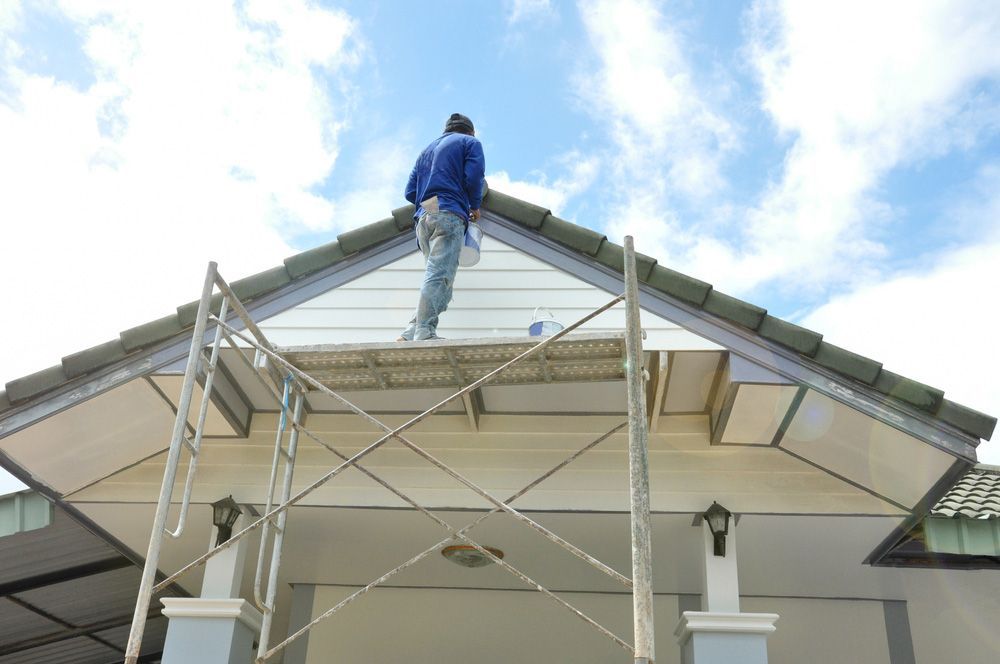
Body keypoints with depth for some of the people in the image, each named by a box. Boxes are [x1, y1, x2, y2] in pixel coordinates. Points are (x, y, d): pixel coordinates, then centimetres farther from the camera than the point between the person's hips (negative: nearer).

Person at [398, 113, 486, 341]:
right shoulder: (470, 142, 13)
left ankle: (411, 334, -11)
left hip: (423, 218, 7)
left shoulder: (427, 150, 31)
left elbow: (410, 192, 21)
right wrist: (475, 207, 11)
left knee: (435, 278, 4)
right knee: (439, 277, -17)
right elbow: (473, 178, -4)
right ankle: (424, 333, -31)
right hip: (449, 215, -6)